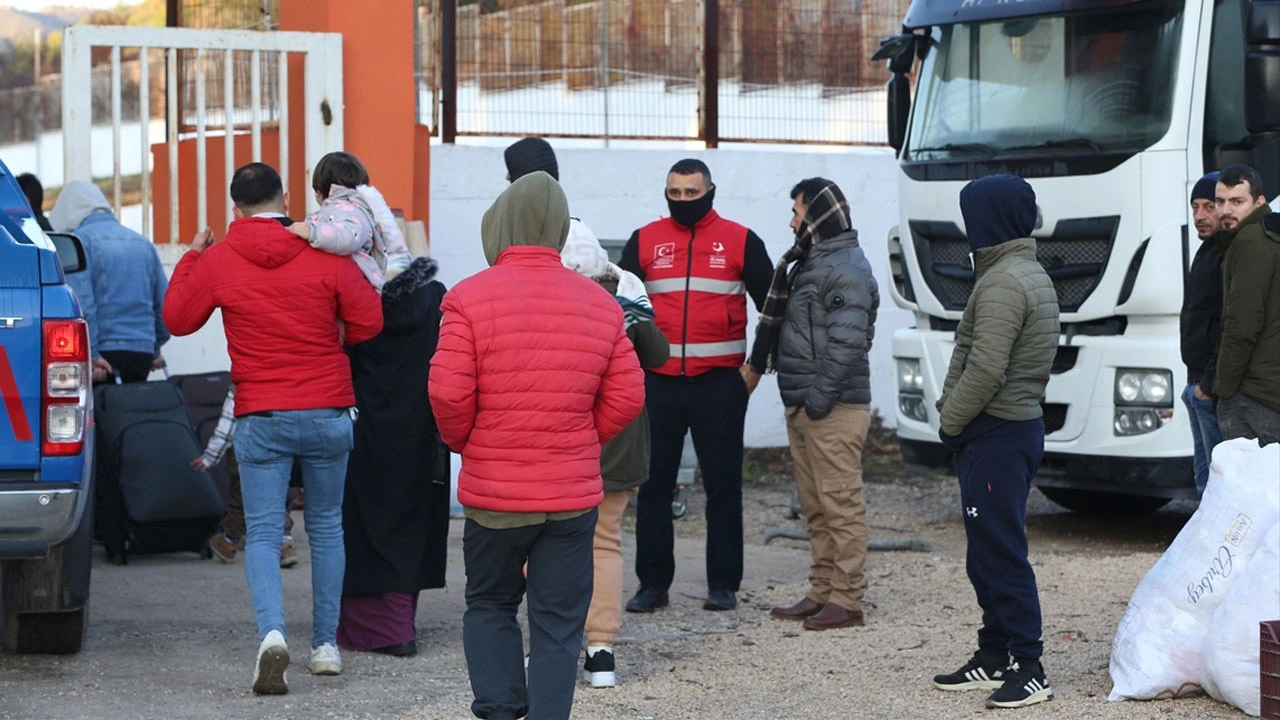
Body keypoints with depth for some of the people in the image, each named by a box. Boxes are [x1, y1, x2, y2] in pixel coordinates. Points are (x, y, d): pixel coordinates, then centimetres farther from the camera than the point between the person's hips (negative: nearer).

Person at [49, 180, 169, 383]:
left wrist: (91, 354, -17)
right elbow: (164, 300, 18)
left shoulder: (81, 240, -3)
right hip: (143, 353, 6)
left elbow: (80, 302, -14)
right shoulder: (143, 243, 17)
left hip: (105, 352, -6)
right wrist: (155, 349, 27)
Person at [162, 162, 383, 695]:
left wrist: (190, 258, 22)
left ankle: (272, 633, -23)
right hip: (328, 414, 1)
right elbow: (368, 321, -1)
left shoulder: (217, 261, -5)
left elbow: (178, 319, 9)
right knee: (326, 527, 14)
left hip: (260, 419, -1)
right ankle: (326, 645, 17)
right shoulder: (325, 255, -5)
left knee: (262, 534, 1)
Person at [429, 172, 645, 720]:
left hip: (493, 490, -2)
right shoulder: (600, 304, 1)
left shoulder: (471, 297, -10)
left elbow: (448, 393, -14)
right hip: (573, 492, 2)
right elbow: (627, 398, 1)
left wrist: (463, 443, 5)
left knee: (489, 606, 18)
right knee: (559, 623, 8)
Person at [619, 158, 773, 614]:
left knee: (723, 486, 2)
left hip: (720, 383, -2)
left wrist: (758, 364, 2)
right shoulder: (644, 241, 8)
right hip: (658, 383, 2)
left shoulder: (740, 242, 4)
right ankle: (652, 584, 10)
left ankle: (723, 585, 9)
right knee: (653, 486, 3)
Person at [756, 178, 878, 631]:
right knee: (815, 506, 13)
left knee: (841, 504, -7)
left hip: (833, 408, -10)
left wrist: (820, 397, -22)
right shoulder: (811, 262, 19)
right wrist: (798, 398, 15)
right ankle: (822, 593, 19)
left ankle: (846, 599, -5)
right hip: (803, 406, 10)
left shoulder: (848, 267, -13)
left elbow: (847, 341, -21)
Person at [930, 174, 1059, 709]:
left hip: (996, 436, -11)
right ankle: (993, 659, 22)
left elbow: (985, 370, -23)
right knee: (988, 552, 15)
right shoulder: (1032, 275, 16)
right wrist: (954, 417, 15)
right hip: (1021, 424, 11)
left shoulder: (1002, 282, -17)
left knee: (1001, 554, -8)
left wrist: (950, 421, -10)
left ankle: (1030, 670, -7)